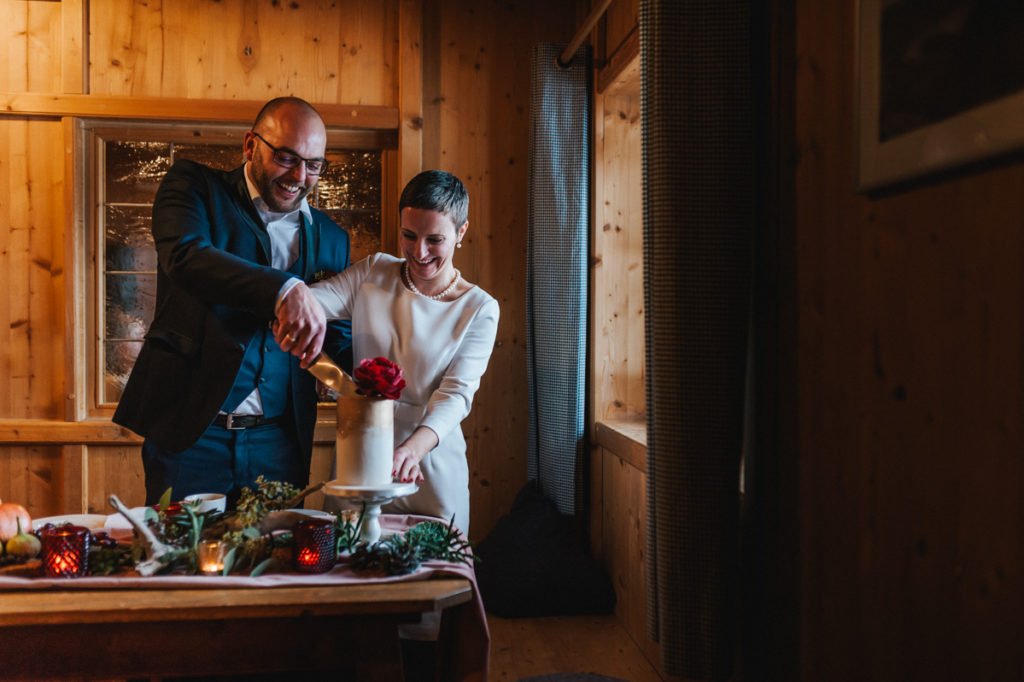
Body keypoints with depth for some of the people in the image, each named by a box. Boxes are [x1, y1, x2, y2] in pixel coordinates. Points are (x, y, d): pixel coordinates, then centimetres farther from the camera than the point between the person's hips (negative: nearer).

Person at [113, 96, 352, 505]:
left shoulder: (330, 238, 11)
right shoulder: (194, 186, 1)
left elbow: (340, 341, 12)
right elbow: (183, 255, -21)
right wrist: (285, 290, -36)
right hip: (190, 432, -3)